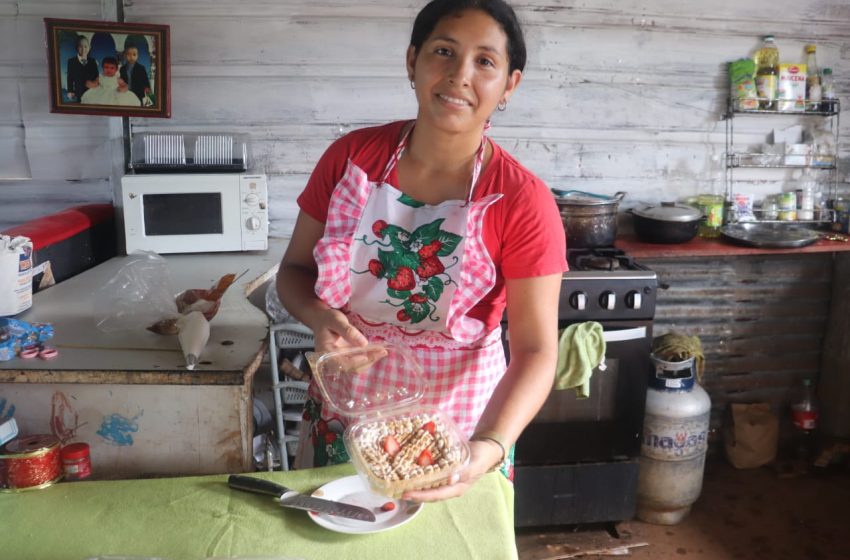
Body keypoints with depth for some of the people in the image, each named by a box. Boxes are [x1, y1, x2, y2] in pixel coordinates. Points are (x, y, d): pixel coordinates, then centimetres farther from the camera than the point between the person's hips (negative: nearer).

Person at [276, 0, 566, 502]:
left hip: (456, 434, -2)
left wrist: (491, 446, -34)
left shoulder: (524, 202, -18)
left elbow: (536, 349, -18)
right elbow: (294, 269, 0)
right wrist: (319, 317, -21)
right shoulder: (352, 156, -10)